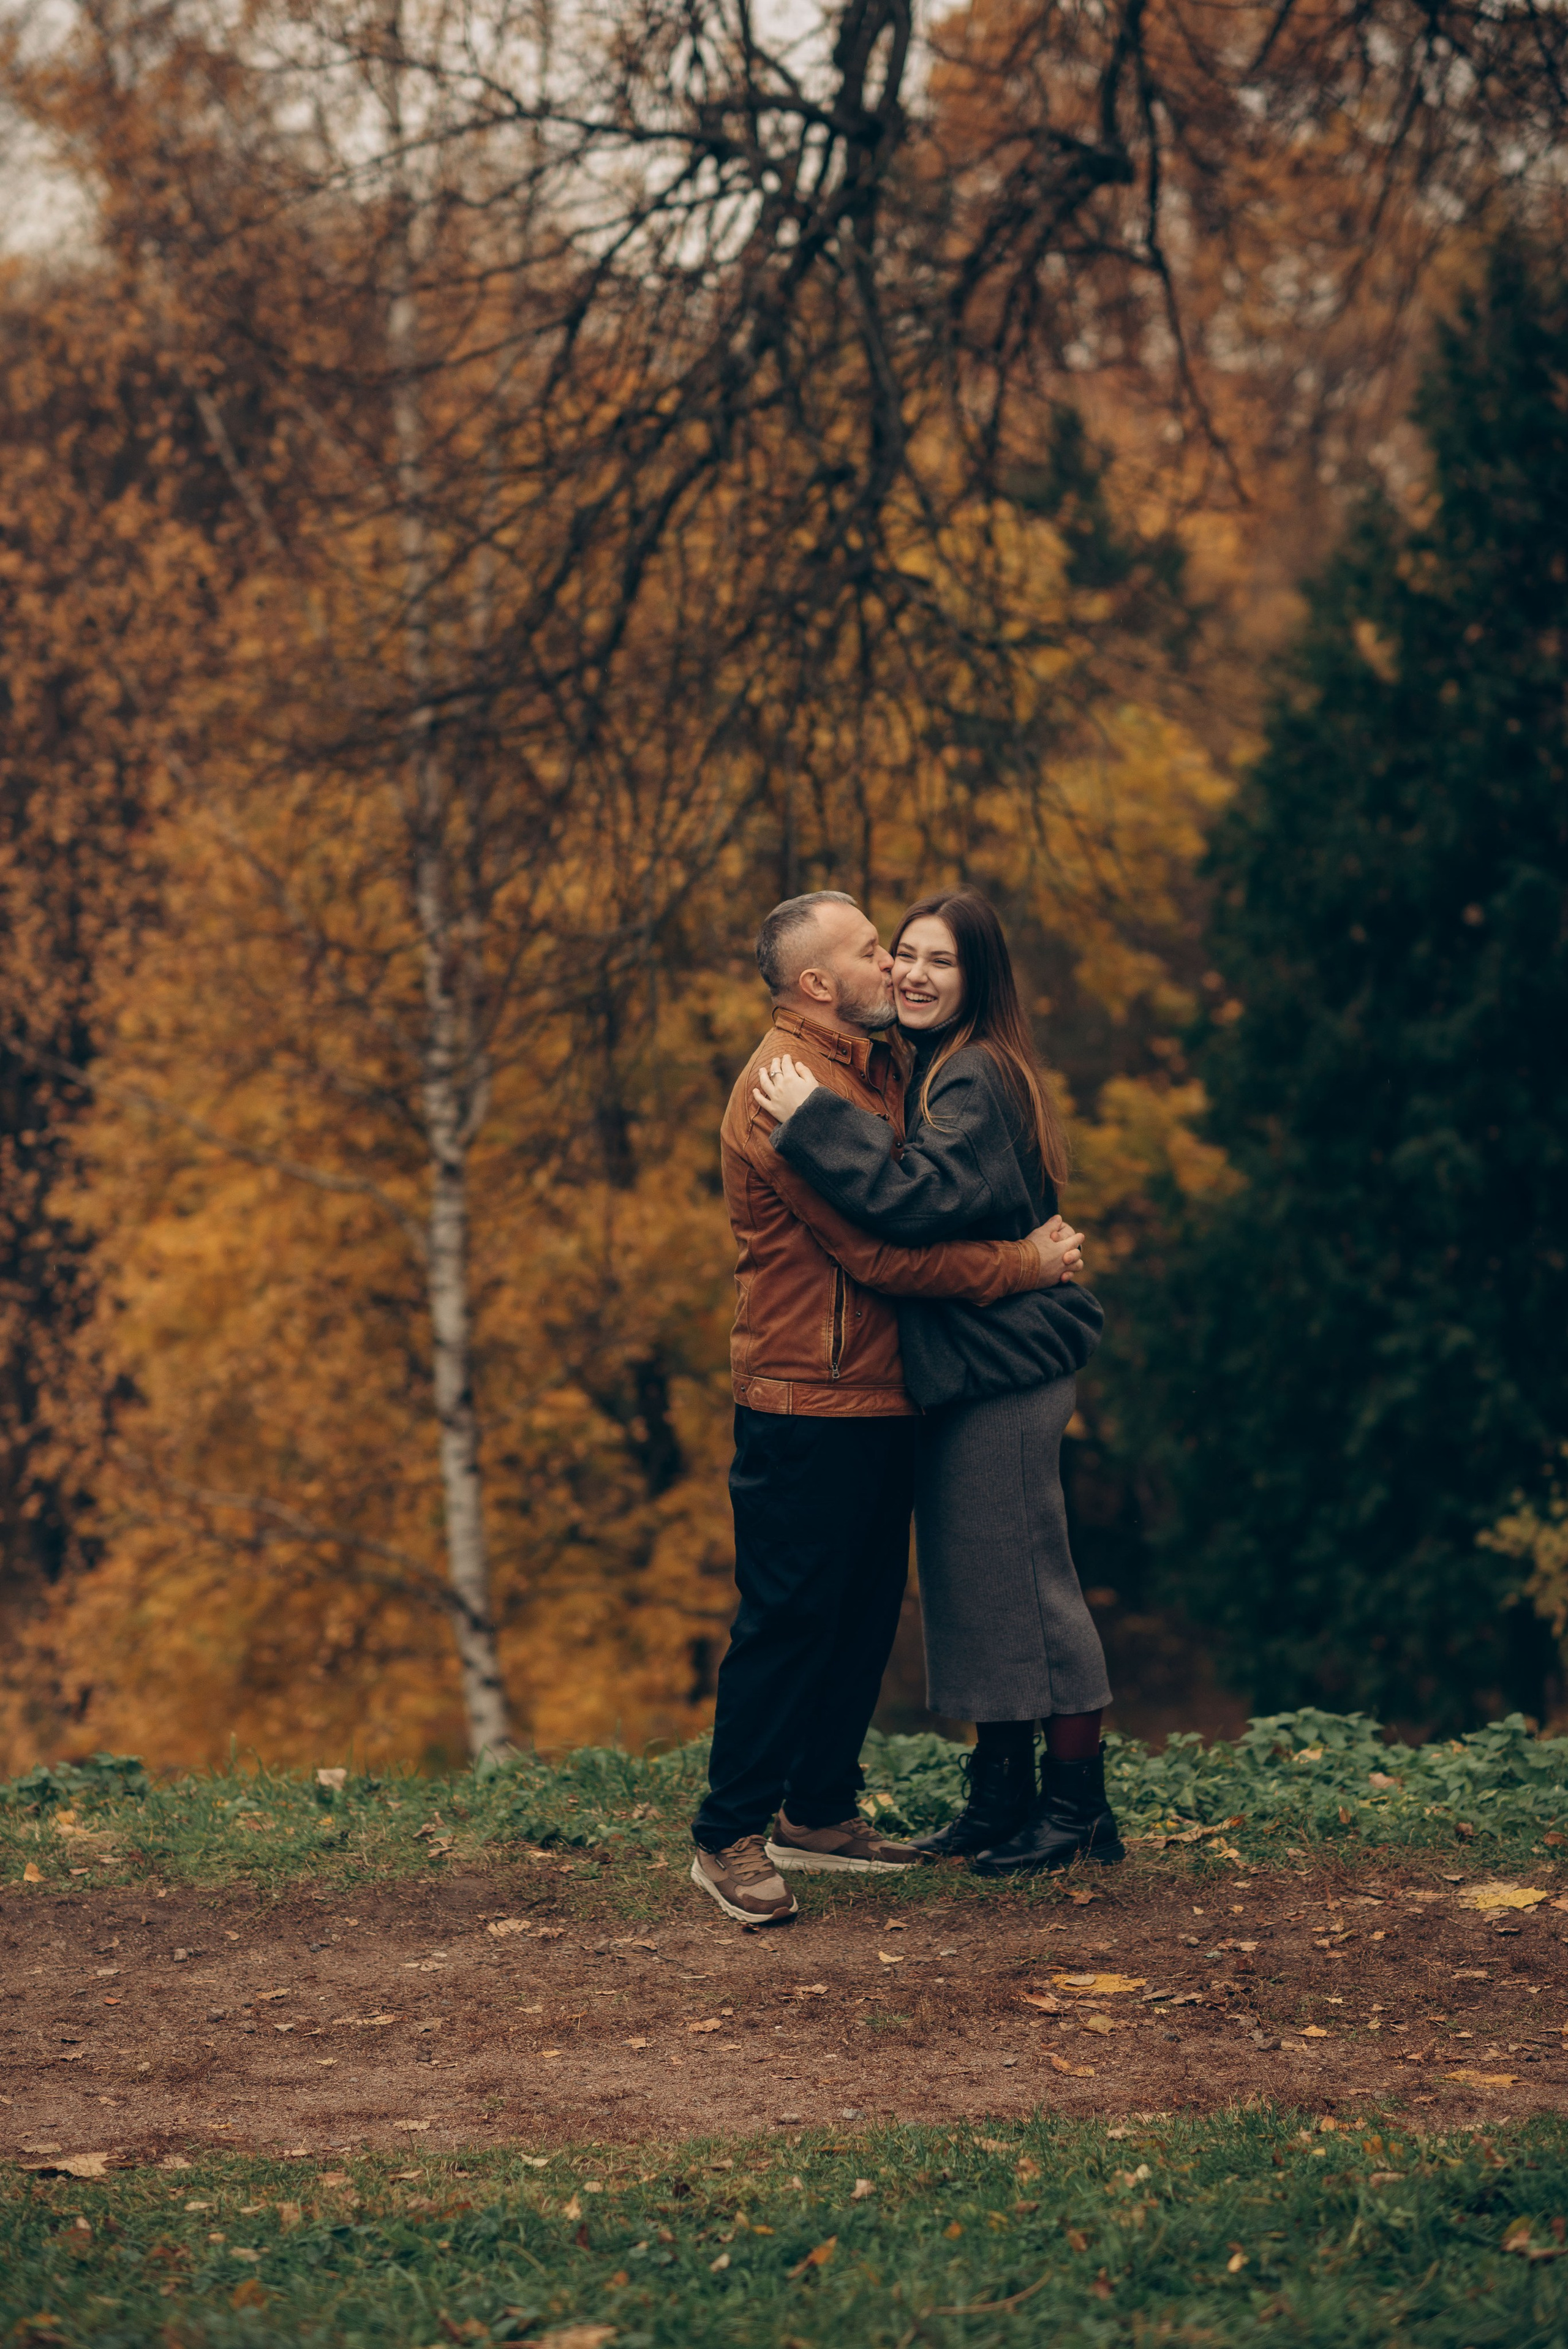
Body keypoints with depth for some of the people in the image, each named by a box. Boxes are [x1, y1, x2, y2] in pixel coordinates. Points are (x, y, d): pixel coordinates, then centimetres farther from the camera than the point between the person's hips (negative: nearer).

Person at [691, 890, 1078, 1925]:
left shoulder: (874, 1068, 15)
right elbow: (880, 1250, -20)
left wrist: (1029, 1250, 1)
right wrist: (1021, 1265, -13)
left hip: (878, 1397, 10)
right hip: (809, 1404, -10)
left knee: (866, 1611, 14)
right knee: (788, 1617, -7)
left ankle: (821, 1812, 25)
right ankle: (730, 1837, 0)